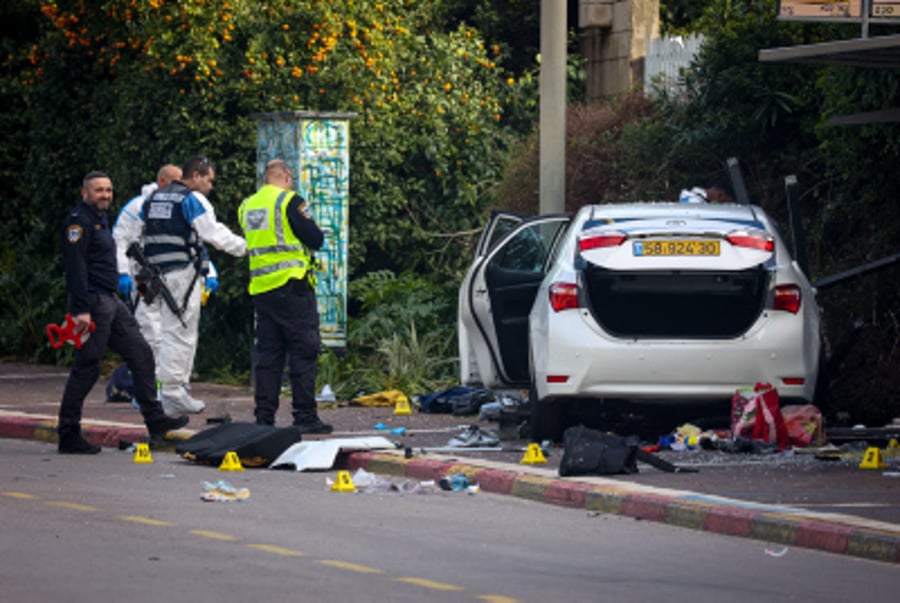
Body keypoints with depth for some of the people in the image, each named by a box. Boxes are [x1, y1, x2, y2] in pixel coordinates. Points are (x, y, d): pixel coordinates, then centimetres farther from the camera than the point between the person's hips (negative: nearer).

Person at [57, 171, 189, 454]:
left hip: (110, 302, 10)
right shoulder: (79, 221, -12)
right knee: (86, 367, -7)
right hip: (92, 302, -10)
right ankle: (68, 435, -2)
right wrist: (81, 311, -25)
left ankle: (154, 420, 10)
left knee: (141, 353, 7)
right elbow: (75, 268, -19)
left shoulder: (100, 219, 20)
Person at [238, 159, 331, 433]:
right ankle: (305, 416, -7)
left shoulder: (247, 206, 13)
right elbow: (316, 240, -8)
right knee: (303, 352, -3)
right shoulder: (289, 201, -8)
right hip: (292, 286, -6)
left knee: (268, 353, 9)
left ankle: (264, 416, 6)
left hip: (260, 288, 6)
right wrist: (308, 228, 12)